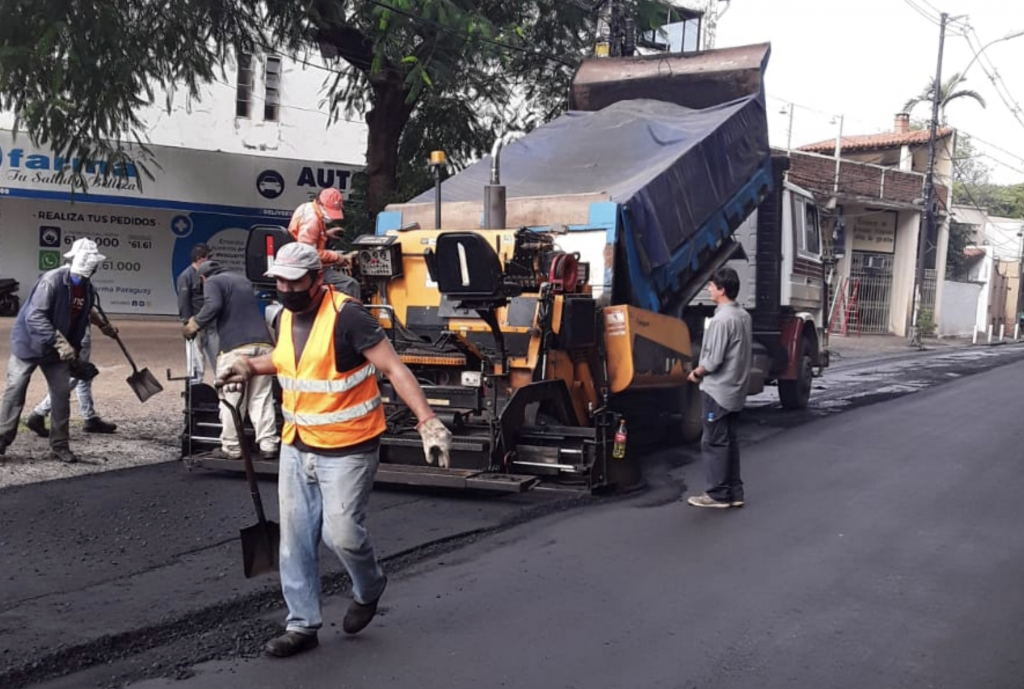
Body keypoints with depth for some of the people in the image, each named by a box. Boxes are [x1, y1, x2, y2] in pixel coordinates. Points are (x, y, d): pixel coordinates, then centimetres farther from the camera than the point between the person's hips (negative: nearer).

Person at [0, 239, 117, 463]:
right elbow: (35, 317, -30)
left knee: (62, 394, 3)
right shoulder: (52, 280, -25)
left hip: (58, 350, 6)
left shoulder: (88, 289, -4)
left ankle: (59, 446, 11)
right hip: (29, 343, -6)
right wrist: (59, 342, -35)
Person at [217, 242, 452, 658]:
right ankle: (302, 625, 22)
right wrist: (250, 367, 10)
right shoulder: (286, 317, 4)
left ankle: (368, 589, 24)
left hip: (347, 450, -7)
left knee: (341, 534, -9)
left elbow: (394, 369, -23)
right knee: (296, 539, 8)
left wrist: (427, 422, -32)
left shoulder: (347, 316, -20)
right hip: (296, 448, 7)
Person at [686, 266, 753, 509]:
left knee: (714, 442, -1)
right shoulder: (744, 316, 8)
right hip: (735, 389, 9)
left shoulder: (721, 319, -21)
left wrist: (696, 372, -4)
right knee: (729, 441, 14)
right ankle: (734, 492, 18)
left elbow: (713, 360, -21)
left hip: (716, 390, -9)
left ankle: (718, 494, 4)